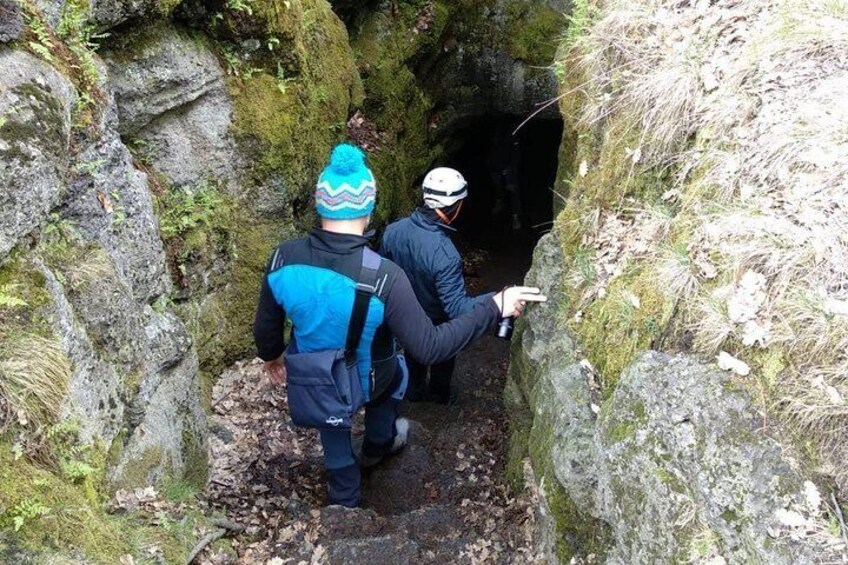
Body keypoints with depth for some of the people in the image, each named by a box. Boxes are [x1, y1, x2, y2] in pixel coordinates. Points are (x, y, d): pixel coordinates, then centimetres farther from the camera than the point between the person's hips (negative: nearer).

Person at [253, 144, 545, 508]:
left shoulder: (283, 258, -25)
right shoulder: (383, 276, -37)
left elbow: (265, 326, -9)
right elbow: (430, 348, -32)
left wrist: (272, 356, 13)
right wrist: (494, 308, -26)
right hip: (364, 384, -2)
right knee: (395, 371, 34)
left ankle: (344, 500, 52)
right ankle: (377, 446, 57)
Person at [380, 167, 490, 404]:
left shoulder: (394, 230, -21)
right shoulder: (444, 254, -41)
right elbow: (458, 308, -41)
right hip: (435, 325, -4)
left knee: (413, 353, 32)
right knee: (442, 359, 28)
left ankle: (414, 390, 56)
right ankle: (439, 394, 53)